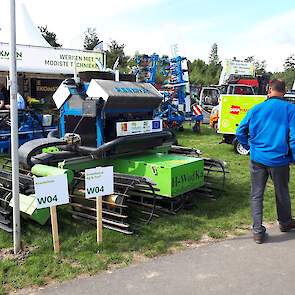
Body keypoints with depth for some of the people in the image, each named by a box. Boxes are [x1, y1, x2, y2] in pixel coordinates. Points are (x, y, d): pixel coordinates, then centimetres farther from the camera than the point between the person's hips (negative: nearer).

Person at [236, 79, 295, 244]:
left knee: (257, 195, 10)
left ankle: (258, 231, 10)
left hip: (258, 159, 1)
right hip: (279, 160, -1)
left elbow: (240, 132, 2)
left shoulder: (256, 109, 0)